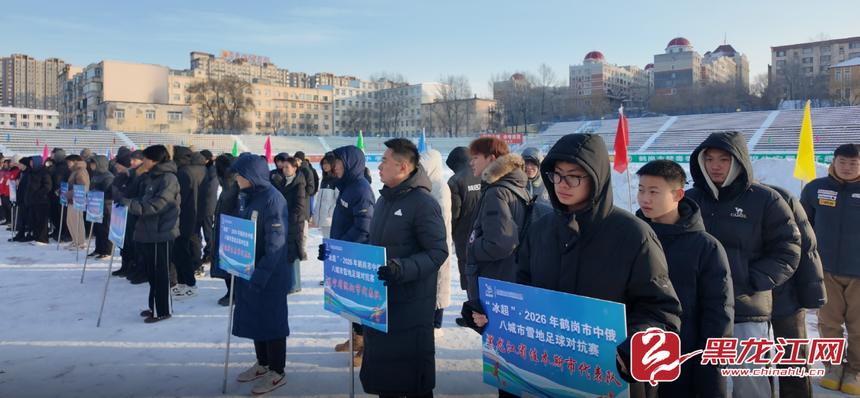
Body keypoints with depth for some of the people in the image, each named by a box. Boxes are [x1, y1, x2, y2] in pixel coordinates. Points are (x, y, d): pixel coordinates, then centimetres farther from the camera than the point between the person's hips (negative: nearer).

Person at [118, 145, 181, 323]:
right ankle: (155, 306, 26)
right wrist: (129, 202, 5)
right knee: (152, 272, 16)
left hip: (161, 233, -10)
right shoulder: (155, 177, 16)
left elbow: (156, 205, -22)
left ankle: (163, 310, 8)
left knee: (160, 273, -2)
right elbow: (145, 201, 19)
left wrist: (130, 204, -21)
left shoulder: (168, 178, -14)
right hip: (150, 231, 10)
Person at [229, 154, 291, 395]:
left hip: (269, 275, -8)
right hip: (247, 270, 8)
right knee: (254, 318, 17)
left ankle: (277, 373, 16)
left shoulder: (273, 199, -19)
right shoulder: (247, 197, 7)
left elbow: (275, 243, -22)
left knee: (271, 320, 3)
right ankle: (262, 364, 33)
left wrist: (261, 274, -24)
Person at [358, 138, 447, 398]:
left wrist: (403, 269, -34)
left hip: (411, 305, -8)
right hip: (380, 299, 8)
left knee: (411, 376, 4)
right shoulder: (384, 199, 12)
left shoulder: (423, 202, -16)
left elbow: (437, 252, -21)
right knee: (380, 365, 17)